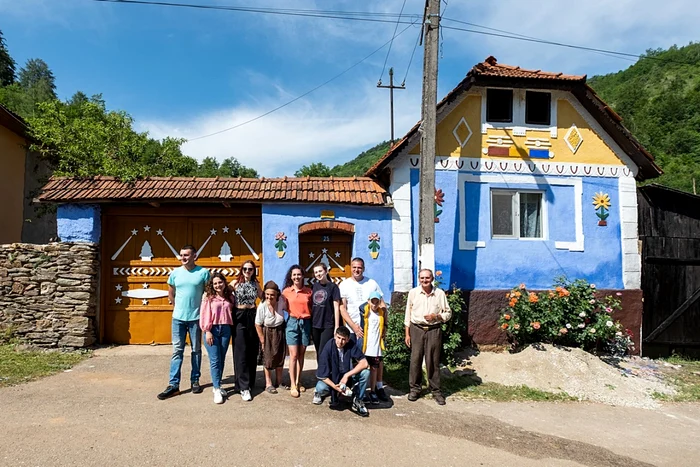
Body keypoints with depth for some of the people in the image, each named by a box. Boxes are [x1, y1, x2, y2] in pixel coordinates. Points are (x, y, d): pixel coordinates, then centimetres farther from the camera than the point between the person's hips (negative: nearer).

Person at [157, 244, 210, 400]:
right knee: (177, 351, 3)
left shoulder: (203, 272, -6)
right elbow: (170, 294, 15)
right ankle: (173, 385, 6)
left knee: (196, 350, 10)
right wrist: (178, 307, 12)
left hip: (196, 318, -2)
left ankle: (195, 381, 21)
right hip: (178, 318, 2)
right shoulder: (175, 273, 2)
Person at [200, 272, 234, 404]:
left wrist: (231, 329, 1)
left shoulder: (229, 297, 7)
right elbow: (204, 315, -6)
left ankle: (217, 385, 22)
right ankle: (217, 389, 1)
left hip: (225, 329, 4)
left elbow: (232, 314, 10)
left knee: (222, 359, 10)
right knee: (215, 360, -4)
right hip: (212, 329, -3)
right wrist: (207, 331, -11)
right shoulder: (208, 297, -3)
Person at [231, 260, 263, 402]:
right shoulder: (235, 283, -1)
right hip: (239, 317, -4)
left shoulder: (256, 284, 10)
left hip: (252, 317, 4)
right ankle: (243, 387, -4)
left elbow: (263, 298, 20)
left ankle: (250, 382, 21)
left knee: (253, 351, 7)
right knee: (241, 352, -6)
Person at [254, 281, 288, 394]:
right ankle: (268, 384, 19)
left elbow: (288, 309, 5)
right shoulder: (262, 306, -26)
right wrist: (263, 341, -14)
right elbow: (258, 325, -17)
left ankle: (278, 382, 30)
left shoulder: (281, 300, -19)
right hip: (267, 333, -4)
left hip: (280, 331, 4)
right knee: (268, 358, 4)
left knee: (280, 356, 13)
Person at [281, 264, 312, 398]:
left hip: (306, 323, 2)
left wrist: (312, 326, 0)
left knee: (301, 354, 10)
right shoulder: (286, 291, 0)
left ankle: (298, 382, 23)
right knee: (294, 355, -4)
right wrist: (292, 312, -2)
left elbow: (312, 308, 6)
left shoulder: (308, 291, 2)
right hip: (292, 323, -1)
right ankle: (292, 385, 4)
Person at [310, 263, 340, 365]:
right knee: (318, 353, 12)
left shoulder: (333, 287, -4)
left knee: (322, 353, -8)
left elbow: (336, 307, -5)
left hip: (328, 326, -4)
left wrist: (337, 326, -7)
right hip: (315, 325, 5)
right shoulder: (314, 286, 8)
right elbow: (310, 305, 12)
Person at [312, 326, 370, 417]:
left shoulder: (352, 345, -18)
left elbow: (364, 363, -23)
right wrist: (335, 387, -34)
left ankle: (357, 401, -2)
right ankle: (319, 393, 7)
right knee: (321, 388, -34)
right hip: (331, 379, -2)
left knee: (365, 373, -25)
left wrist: (347, 375, -29)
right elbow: (322, 375, -21)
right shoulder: (328, 348, -24)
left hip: (347, 376, 2)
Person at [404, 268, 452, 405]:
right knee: (415, 360, 4)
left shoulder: (440, 293, 1)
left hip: (434, 330, -1)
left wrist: (436, 316, -12)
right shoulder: (413, 292, 3)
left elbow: (448, 313, 7)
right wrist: (407, 334, 4)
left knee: (433, 361, 4)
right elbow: (408, 314, 6)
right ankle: (414, 389, 17)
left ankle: (436, 390, 16)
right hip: (417, 329, 1)